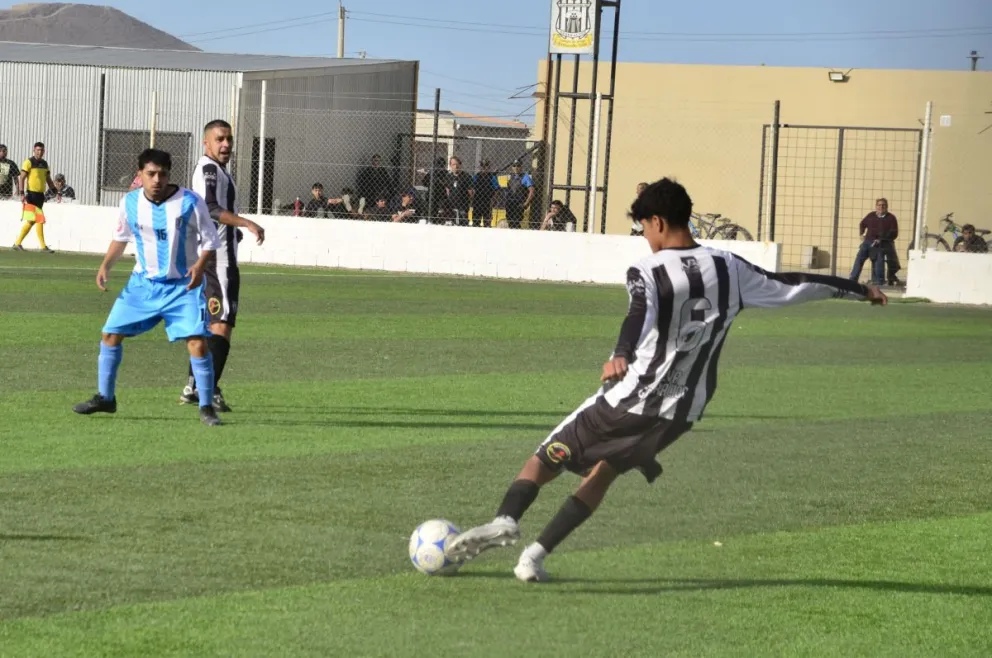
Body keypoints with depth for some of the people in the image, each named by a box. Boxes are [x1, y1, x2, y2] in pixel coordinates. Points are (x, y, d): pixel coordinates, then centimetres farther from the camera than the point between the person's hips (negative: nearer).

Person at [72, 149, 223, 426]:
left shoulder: (190, 203, -15)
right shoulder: (130, 203, -4)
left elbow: (209, 241, -8)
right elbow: (121, 237, 14)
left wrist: (200, 265, -25)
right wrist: (106, 265, 1)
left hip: (183, 286, -4)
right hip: (143, 282, 4)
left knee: (197, 341, -17)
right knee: (111, 334, 3)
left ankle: (206, 407, -3)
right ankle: (105, 398, 21)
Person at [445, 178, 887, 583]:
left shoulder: (647, 272, -11)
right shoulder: (730, 270, 4)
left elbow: (640, 315, -33)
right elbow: (792, 287, 11)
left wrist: (620, 355, -51)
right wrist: (860, 290, 24)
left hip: (630, 398, -5)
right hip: (681, 412, 5)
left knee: (548, 458, 6)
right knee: (604, 472, 20)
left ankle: (505, 519, -20)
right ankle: (536, 556, 10)